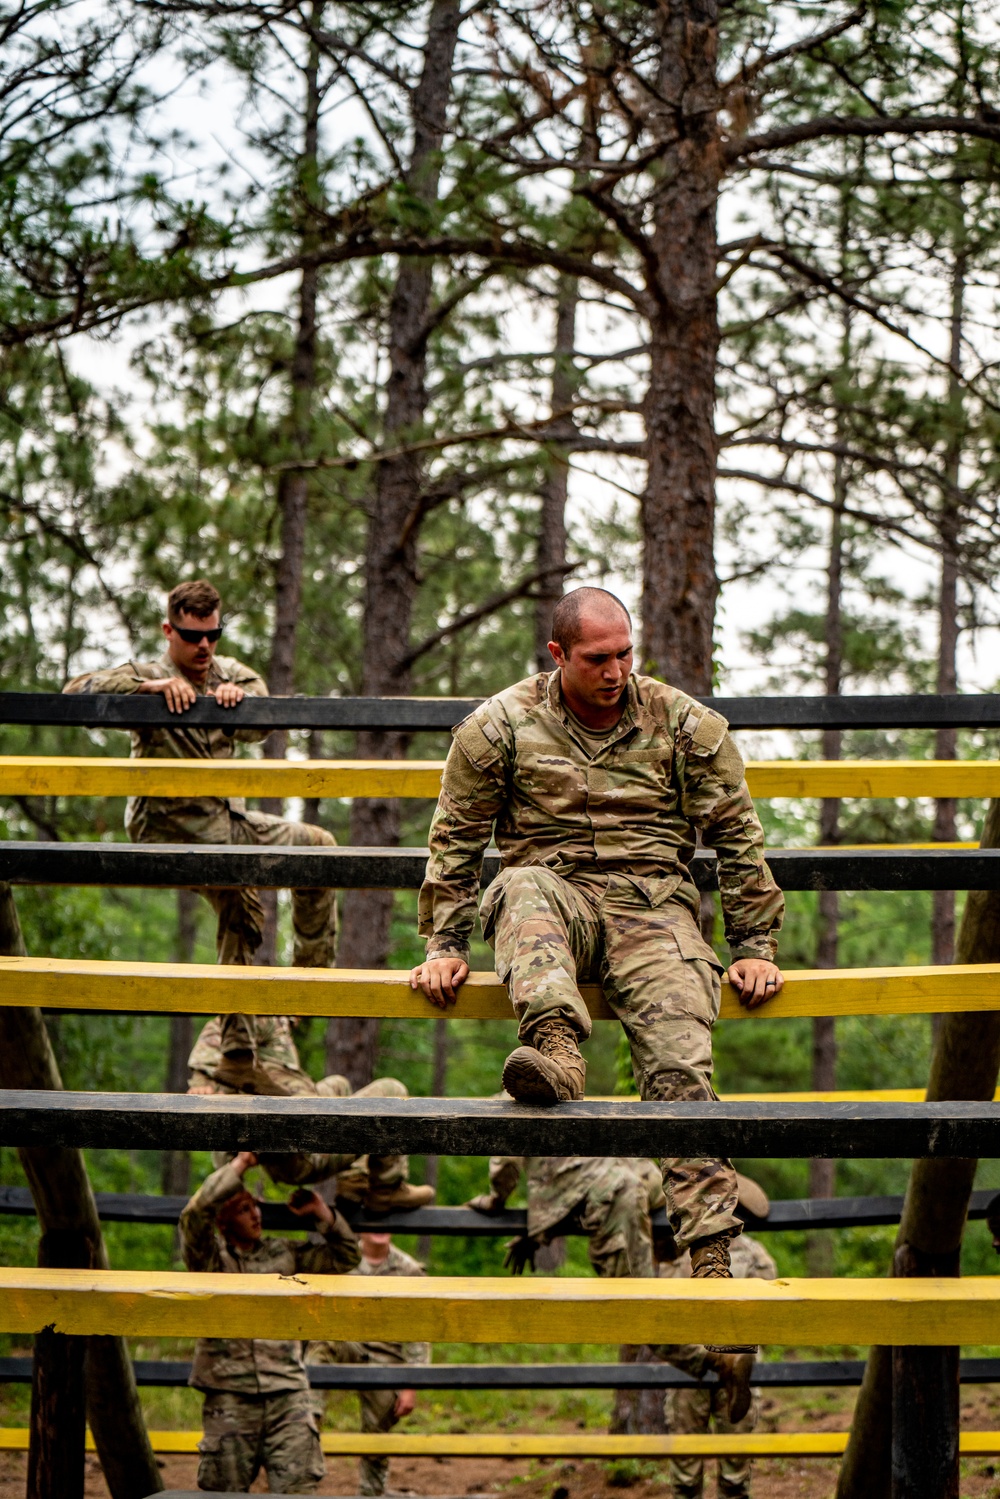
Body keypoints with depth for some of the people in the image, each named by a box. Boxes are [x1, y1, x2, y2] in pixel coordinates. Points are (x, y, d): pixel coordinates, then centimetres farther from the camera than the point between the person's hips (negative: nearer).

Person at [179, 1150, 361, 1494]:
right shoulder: (208, 1256, 2)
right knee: (224, 1494, 2)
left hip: (287, 1397, 2)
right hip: (229, 1398, -2)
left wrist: (322, 1214, 7)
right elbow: (194, 1214, -17)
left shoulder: (285, 1254, 14)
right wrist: (239, 1165, -10)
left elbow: (346, 1256, 20)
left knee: (298, 1491, -4)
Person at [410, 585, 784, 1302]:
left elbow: (738, 837, 11)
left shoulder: (686, 723, 7)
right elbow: (456, 838, 10)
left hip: (653, 901, 0)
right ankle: (556, 1053, -61)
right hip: (557, 891, 0)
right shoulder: (502, 724, 5)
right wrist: (446, 946, 6)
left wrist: (754, 947, 7)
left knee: (680, 1061, -23)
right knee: (522, 889, -38)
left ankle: (713, 1250, -29)